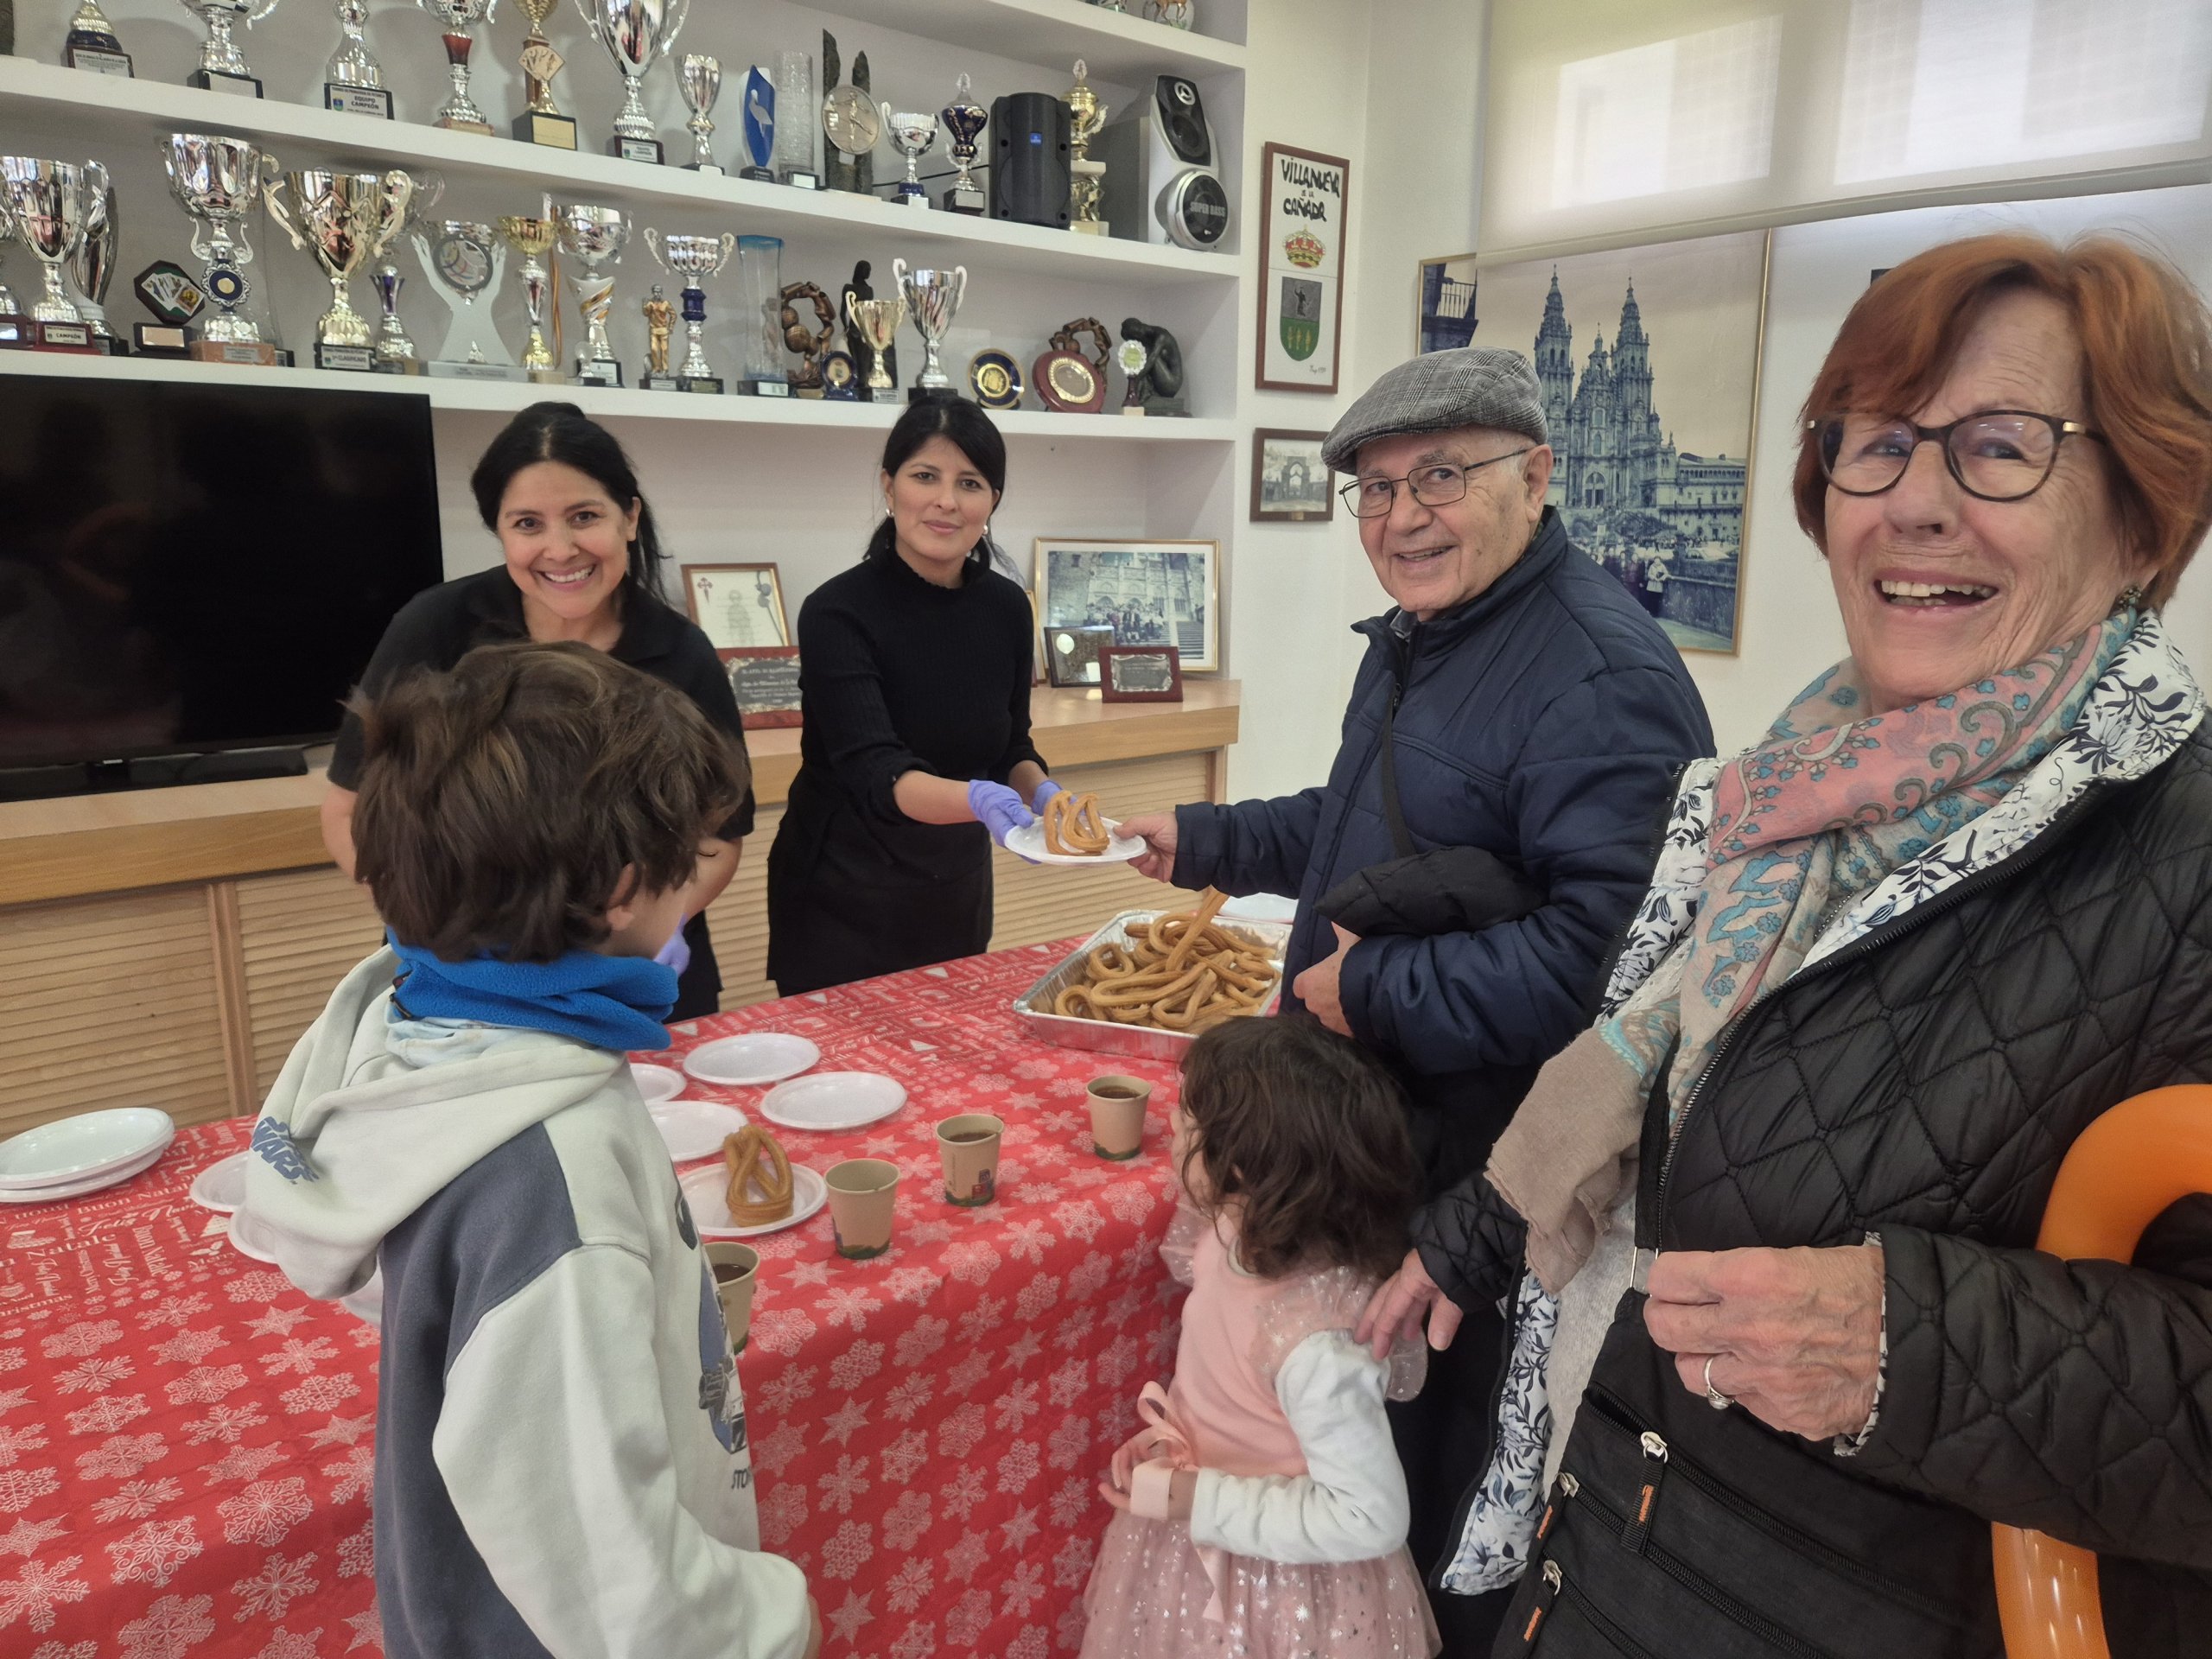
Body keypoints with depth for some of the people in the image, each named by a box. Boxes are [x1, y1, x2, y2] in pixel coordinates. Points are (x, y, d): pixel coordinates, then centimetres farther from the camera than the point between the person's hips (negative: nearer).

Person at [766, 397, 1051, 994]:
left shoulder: (1007, 608, -4)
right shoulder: (837, 612, -19)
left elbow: (1010, 745, 6)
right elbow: (875, 770, -29)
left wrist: (1039, 791, -15)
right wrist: (977, 800, -47)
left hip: (958, 895, 5)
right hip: (844, 903, -5)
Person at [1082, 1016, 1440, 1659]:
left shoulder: (1313, 1343, -37)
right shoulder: (1249, 1235, -16)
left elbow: (1370, 1519, -28)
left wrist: (1190, 1499, -26)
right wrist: (1195, 1179, -11)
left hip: (1270, 1581, -6)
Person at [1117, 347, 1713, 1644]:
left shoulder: (1603, 675, -24)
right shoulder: (1413, 639, 10)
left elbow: (1606, 945, -33)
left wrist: (1377, 992, -26)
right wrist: (1202, 842, 19)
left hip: (1489, 1160, -10)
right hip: (1372, 1116, 10)